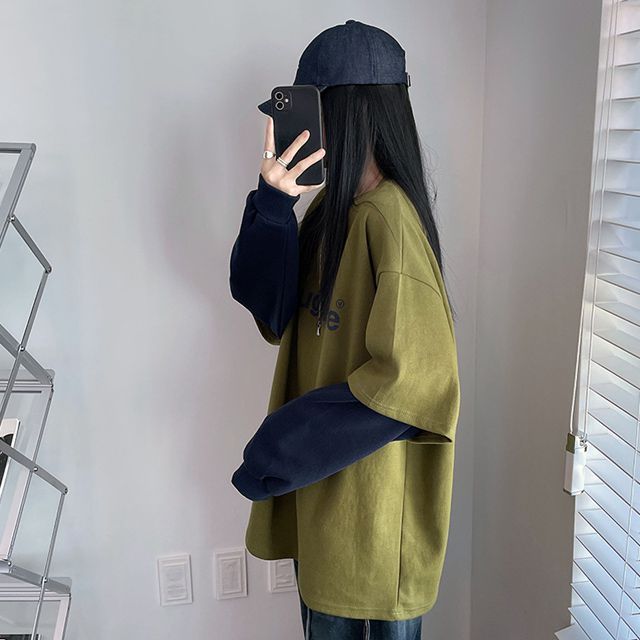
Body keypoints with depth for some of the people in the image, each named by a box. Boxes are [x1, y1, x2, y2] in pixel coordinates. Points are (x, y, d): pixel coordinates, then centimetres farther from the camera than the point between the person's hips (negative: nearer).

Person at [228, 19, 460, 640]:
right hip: (320, 478, 8)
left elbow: (410, 376, -27)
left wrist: (283, 446, -20)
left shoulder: (389, 218, -22)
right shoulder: (332, 207, 5)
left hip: (372, 488, -8)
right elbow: (274, 312, -1)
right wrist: (272, 203, -15)